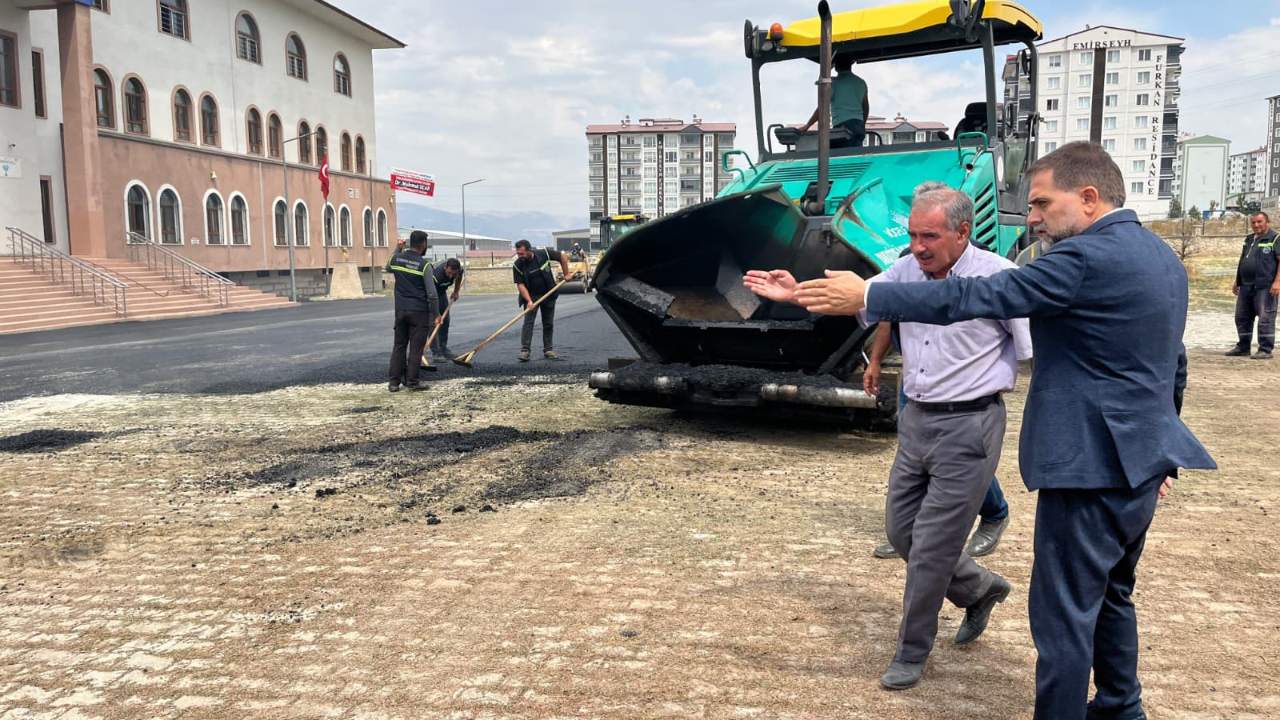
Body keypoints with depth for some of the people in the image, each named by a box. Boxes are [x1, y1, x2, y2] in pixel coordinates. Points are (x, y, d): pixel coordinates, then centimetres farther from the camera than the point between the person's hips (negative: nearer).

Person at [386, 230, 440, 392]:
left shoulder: (396, 258, 1)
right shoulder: (424, 265, -12)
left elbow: (388, 268, 27)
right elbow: (431, 294, -14)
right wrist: (436, 314, -4)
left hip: (400, 310, 5)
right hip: (419, 312, -5)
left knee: (399, 345, 13)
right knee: (416, 347, 2)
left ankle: (393, 381, 13)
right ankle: (411, 381, 5)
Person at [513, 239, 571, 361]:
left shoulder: (544, 253, -16)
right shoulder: (517, 265, -16)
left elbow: (562, 257, -1)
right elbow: (520, 285, -18)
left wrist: (566, 274, 1)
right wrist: (529, 301, -29)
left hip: (549, 294, 1)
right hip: (531, 296, -1)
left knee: (548, 324, 6)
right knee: (528, 322, -13)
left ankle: (548, 350, 14)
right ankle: (525, 350, -14)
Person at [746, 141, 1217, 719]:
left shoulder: (1084, 259, -20)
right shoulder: (1163, 257, 11)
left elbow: (974, 297, -22)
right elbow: (1173, 366, 18)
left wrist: (865, 296, -17)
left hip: (1091, 466, -10)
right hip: (1142, 462, 10)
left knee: (1064, 611, 1)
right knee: (1109, 595, 25)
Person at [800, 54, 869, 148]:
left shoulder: (835, 82, -2)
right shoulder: (861, 82, 17)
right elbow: (866, 108, 24)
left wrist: (807, 125, -3)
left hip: (842, 127, -6)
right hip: (859, 126, 6)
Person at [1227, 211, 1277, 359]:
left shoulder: (1274, 239, -5)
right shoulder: (1249, 240, 18)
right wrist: (1236, 281, 21)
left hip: (1265, 286, -8)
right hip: (1246, 286, 8)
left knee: (1265, 318, -6)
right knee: (1242, 317, 11)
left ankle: (1265, 350, -2)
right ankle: (1243, 347, 21)